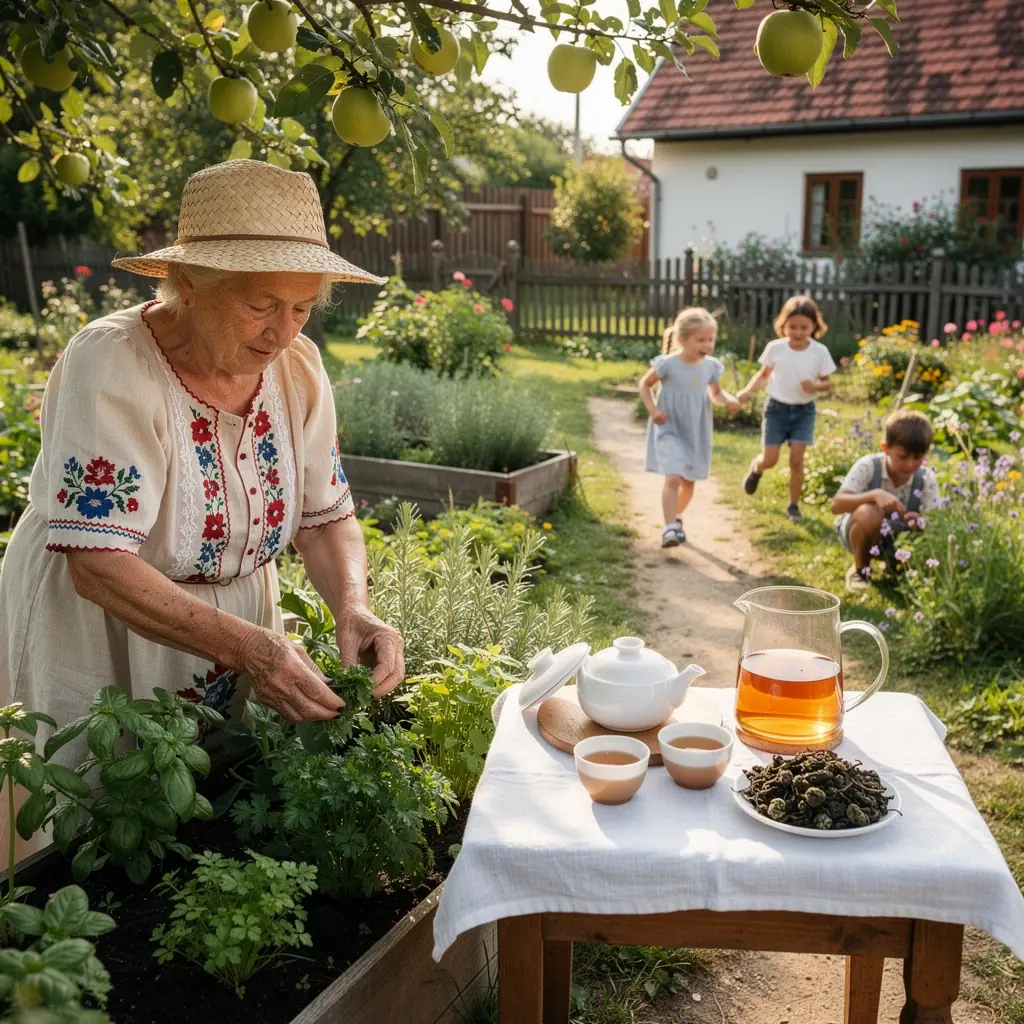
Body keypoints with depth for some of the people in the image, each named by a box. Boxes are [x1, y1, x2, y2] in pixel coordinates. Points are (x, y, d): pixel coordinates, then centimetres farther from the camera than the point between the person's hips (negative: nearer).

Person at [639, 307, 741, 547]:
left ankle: (676, 517, 40)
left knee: (689, 482, 15)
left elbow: (715, 393, 13)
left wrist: (728, 400, -9)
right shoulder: (668, 364, -15)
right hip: (669, 430, -5)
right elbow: (645, 384, -1)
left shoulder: (711, 366, -3)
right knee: (673, 478, -20)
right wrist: (653, 410, -14)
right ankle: (669, 528, -18)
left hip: (696, 433, 5)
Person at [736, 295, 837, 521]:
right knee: (769, 460, -2)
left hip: (803, 411, 0)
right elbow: (764, 375, 6)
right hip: (776, 408, 0)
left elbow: (826, 382, 0)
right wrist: (748, 390, -10)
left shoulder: (820, 352, -9)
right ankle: (755, 468, 36)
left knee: (796, 458, -6)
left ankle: (794, 505, 11)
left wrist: (815, 387, -23)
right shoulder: (775, 348, -8)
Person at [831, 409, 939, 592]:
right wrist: (875, 495, -46)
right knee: (868, 513, -37)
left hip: (898, 539, 3)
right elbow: (836, 505, -32)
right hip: (860, 532, -3)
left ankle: (895, 566, 12)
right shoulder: (868, 466, -23)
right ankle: (860, 569, -8)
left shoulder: (926, 478, -16)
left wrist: (922, 524, -42)